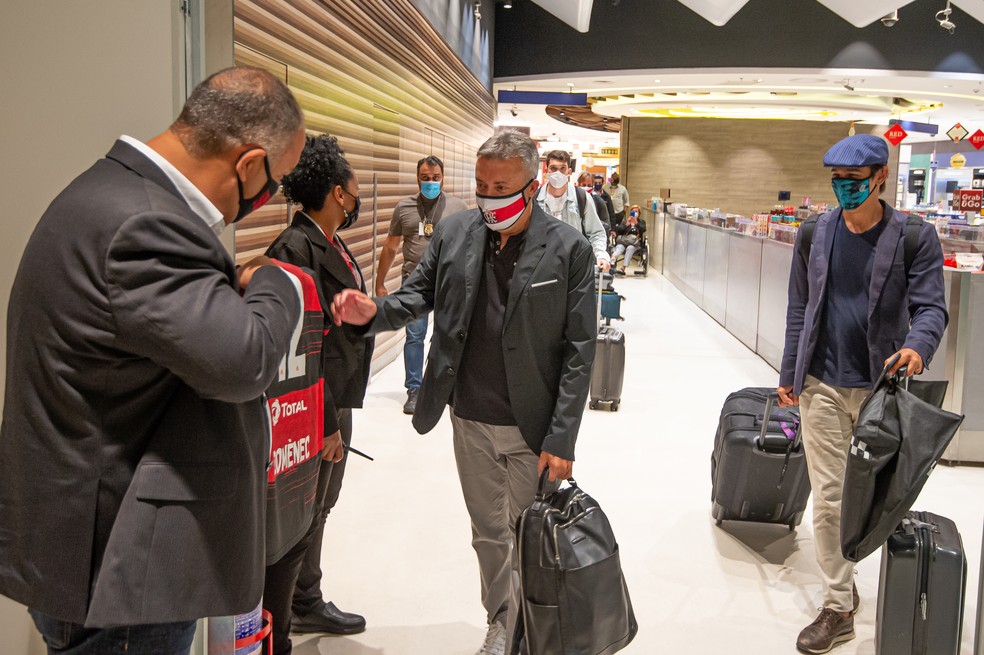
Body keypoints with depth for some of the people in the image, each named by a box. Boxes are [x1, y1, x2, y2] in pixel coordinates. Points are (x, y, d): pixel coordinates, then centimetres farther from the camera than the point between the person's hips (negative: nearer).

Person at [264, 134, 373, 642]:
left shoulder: (333, 243, 7)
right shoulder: (296, 248, -22)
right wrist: (325, 423, -21)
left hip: (339, 402, 10)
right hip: (316, 410, -10)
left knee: (319, 508, 22)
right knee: (298, 521, 4)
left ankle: (308, 605, 39)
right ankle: (274, 634, 22)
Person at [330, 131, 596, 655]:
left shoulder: (569, 249, -11)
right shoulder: (454, 233, -1)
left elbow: (579, 351, -11)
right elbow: (417, 296, 7)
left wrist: (561, 439, -14)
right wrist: (374, 312, -17)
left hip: (534, 427, -3)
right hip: (470, 421, 3)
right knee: (488, 532, 19)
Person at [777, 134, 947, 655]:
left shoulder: (914, 238, -5)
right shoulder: (815, 234, 2)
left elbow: (930, 306, -6)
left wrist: (917, 345, -29)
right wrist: (789, 375, 10)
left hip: (881, 385, -1)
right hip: (823, 386, 2)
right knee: (828, 498, 3)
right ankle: (838, 607, 16)